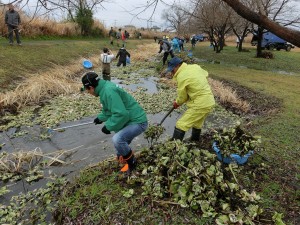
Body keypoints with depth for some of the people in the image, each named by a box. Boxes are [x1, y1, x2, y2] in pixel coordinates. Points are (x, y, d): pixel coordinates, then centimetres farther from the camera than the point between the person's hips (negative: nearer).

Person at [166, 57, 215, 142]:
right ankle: (195, 141, 41)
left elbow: (182, 97, -6)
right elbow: (205, 74, 23)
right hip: (210, 102, 9)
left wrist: (177, 103, 13)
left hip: (200, 105, -9)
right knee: (197, 124, 26)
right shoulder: (195, 66, 5)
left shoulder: (181, 76, -17)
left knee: (181, 125, -7)